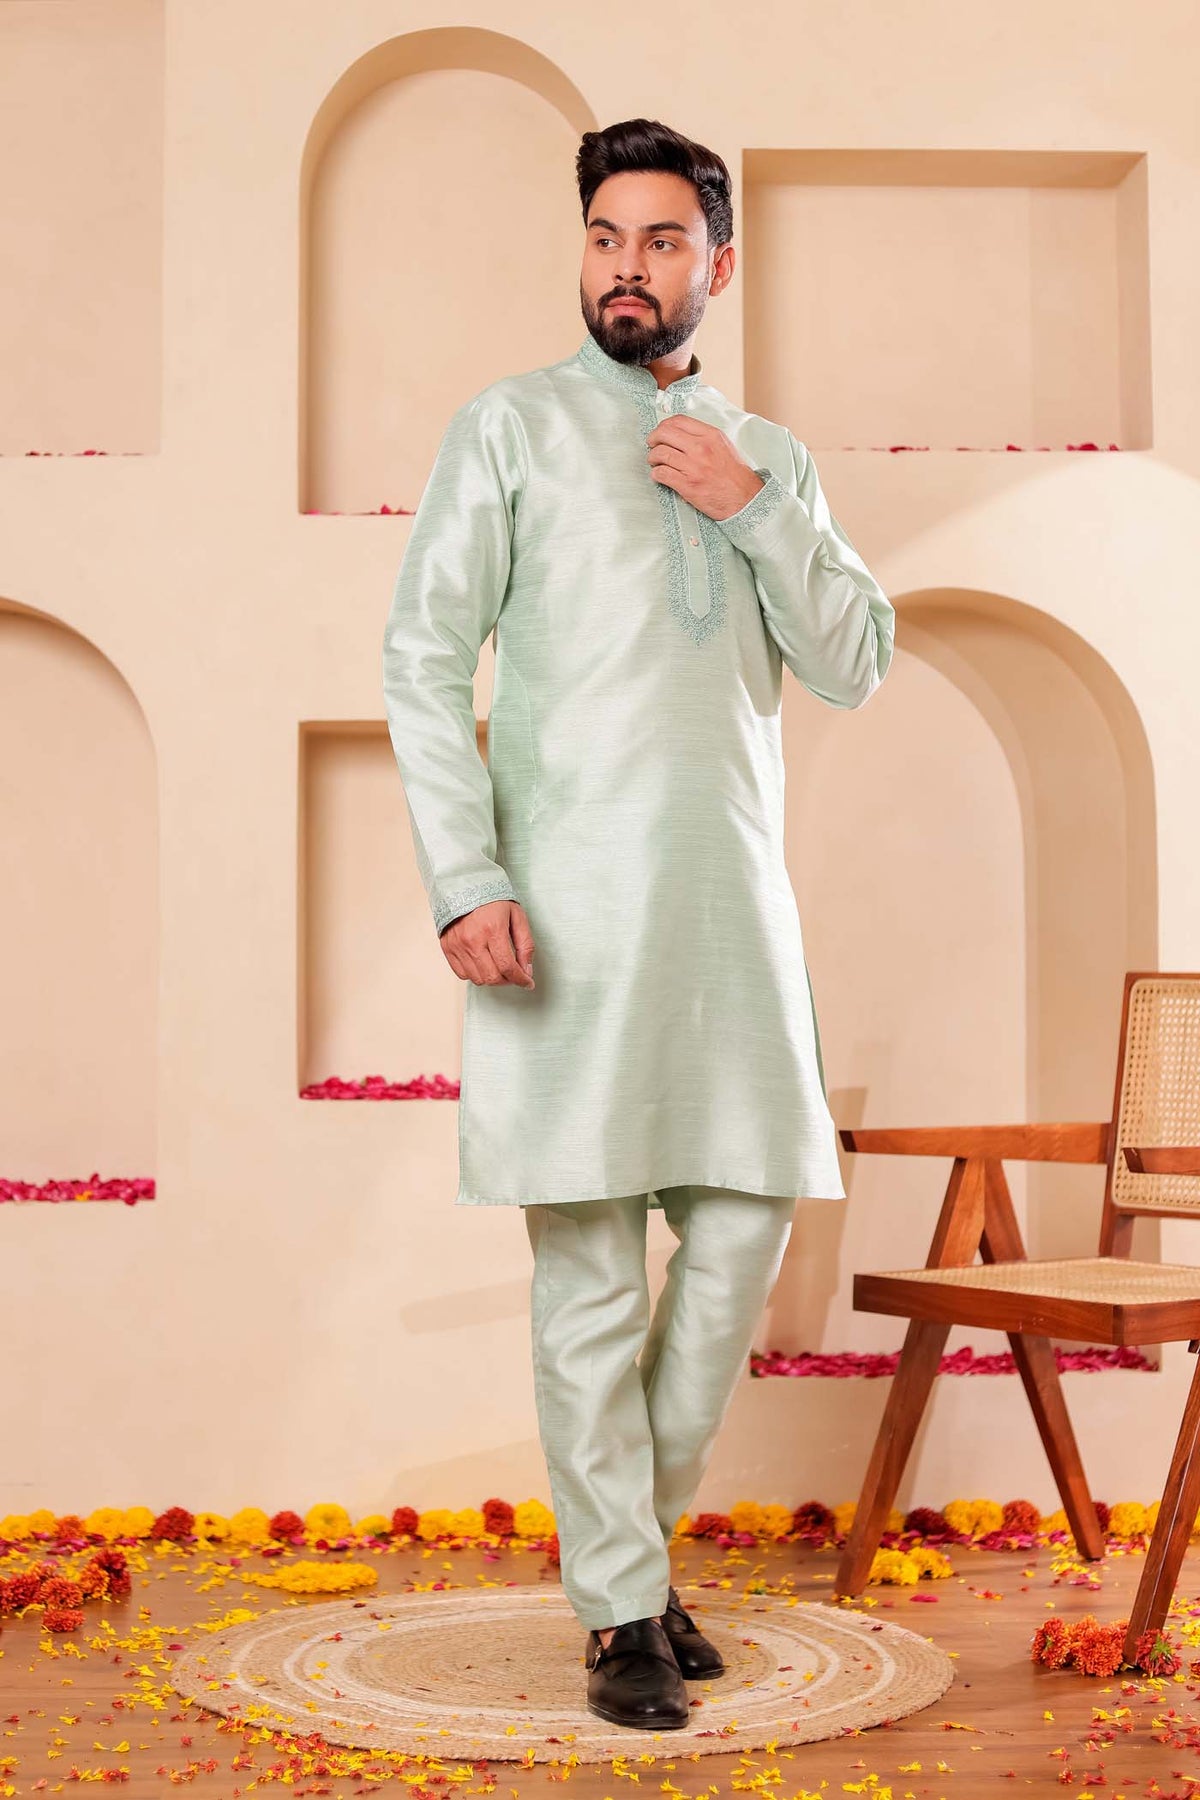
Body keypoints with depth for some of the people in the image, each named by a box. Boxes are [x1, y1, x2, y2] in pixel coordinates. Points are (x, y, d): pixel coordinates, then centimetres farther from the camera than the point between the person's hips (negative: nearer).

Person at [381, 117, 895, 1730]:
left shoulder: (769, 459, 17)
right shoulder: (511, 426, 5)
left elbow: (857, 665, 9)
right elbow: (423, 656, -2)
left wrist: (755, 508, -4)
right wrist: (465, 884, -12)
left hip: (734, 903, 4)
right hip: (571, 910, -4)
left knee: (746, 1222, 5)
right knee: (588, 1267, -1)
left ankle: (630, 1528, 25)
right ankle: (625, 1610, 13)